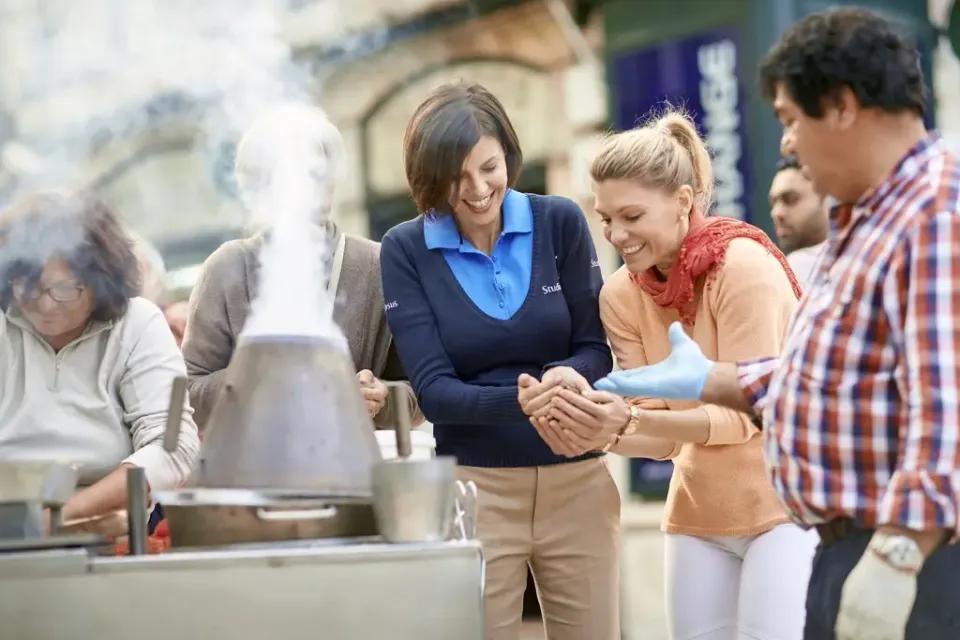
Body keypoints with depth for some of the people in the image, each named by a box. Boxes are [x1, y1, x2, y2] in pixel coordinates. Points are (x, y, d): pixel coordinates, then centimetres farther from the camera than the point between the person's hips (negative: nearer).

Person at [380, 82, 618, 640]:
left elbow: (596, 350, 1)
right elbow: (432, 390, -10)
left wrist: (568, 375, -22)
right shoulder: (406, 250, -5)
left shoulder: (560, 223, -2)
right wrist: (519, 401, -28)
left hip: (579, 482, 1)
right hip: (475, 488, -1)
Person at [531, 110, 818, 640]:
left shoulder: (744, 267, -18)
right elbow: (662, 430, -3)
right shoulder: (621, 295, -2)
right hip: (698, 514, 5)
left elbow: (745, 414, -21)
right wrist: (596, 434, -25)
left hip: (786, 503, -5)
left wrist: (628, 422, -35)